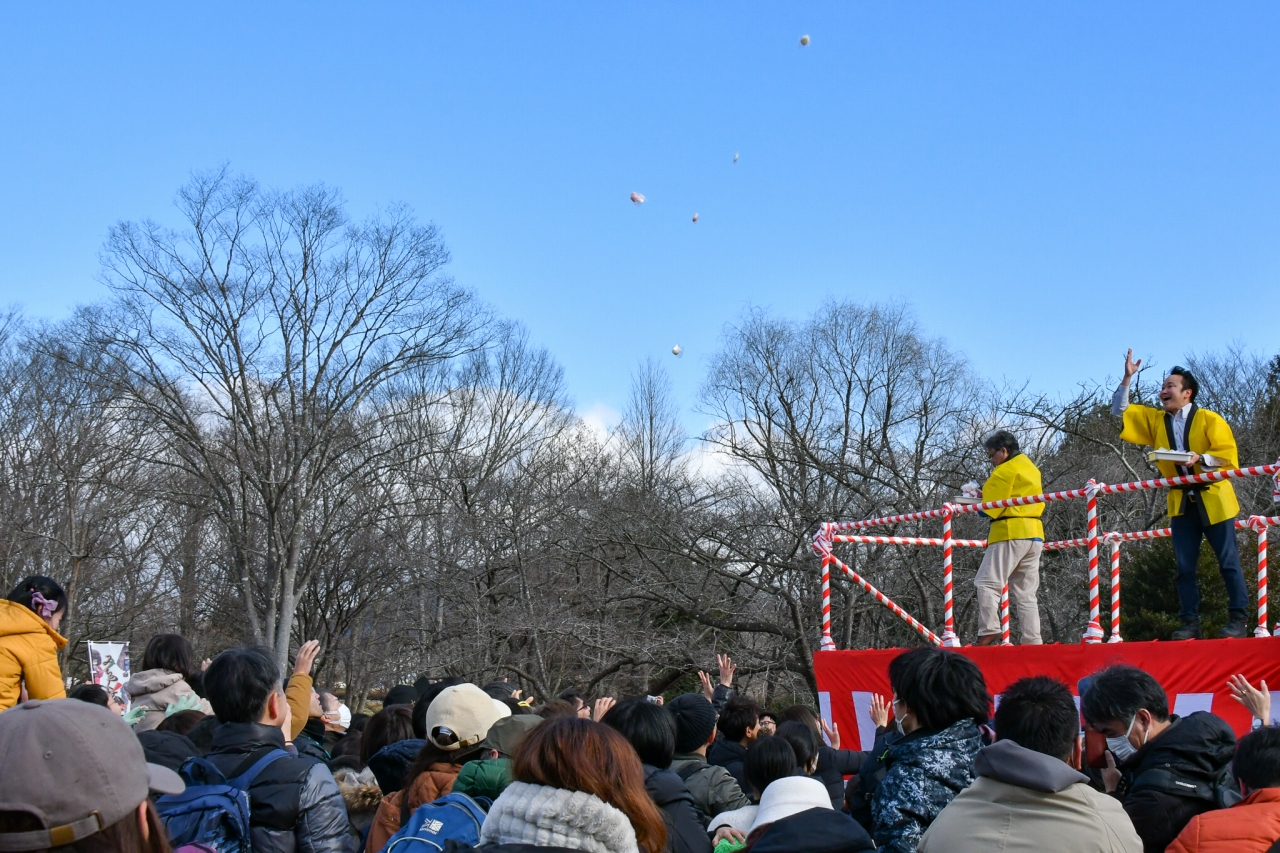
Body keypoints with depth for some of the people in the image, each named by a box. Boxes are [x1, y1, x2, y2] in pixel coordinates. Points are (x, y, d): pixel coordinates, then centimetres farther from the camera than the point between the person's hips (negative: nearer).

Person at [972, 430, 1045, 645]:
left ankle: (988, 634, -23)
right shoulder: (1032, 469, 22)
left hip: (1010, 533, -9)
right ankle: (1032, 642, 3)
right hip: (1034, 534, 9)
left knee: (988, 583, -11)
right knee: (1026, 593, 8)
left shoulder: (1005, 470, -6)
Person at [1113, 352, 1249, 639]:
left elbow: (1228, 454, -9)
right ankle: (1191, 623, 7)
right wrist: (1127, 379, 0)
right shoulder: (1155, 420, 10)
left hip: (1212, 499, -5)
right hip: (1181, 502, 5)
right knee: (1185, 567, 3)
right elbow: (1120, 411, 11)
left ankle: (1239, 619, 5)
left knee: (1228, 563, 0)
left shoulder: (1209, 419, -6)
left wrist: (1201, 458, -24)